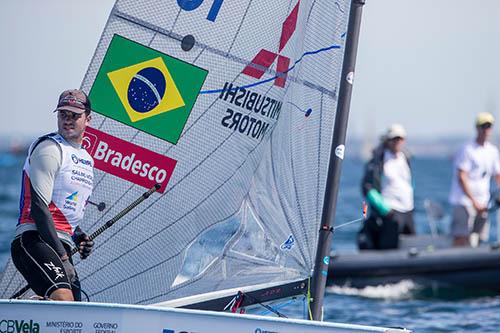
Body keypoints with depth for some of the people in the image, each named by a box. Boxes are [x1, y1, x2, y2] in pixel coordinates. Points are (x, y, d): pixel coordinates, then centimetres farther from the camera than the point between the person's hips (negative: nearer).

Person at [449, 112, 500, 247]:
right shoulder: (467, 150, -9)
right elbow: (462, 178, -13)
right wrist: (474, 201, -17)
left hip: (481, 204, 6)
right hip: (464, 202, -6)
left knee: (476, 241, 3)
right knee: (461, 240, -13)